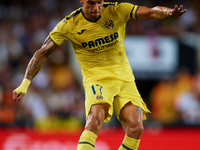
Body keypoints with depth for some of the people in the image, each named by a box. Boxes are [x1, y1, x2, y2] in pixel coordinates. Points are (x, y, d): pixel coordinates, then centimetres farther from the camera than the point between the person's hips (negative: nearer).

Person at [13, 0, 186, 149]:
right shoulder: (69, 24, -8)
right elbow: (42, 53, -1)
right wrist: (26, 82, -9)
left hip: (125, 79, 3)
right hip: (96, 80, -3)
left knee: (135, 127, -16)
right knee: (95, 118, -31)